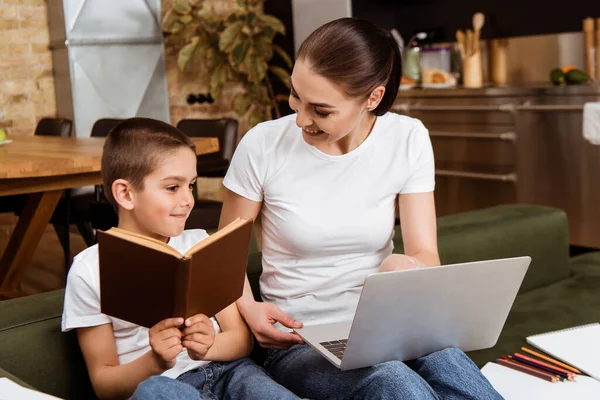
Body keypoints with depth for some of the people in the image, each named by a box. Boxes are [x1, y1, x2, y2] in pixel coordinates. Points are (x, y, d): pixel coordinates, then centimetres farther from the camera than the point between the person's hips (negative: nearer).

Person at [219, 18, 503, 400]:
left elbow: (426, 257, -5)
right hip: (300, 339, -2)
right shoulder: (263, 145, -10)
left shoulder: (408, 139, -5)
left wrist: (406, 268, -30)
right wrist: (248, 309, -18)